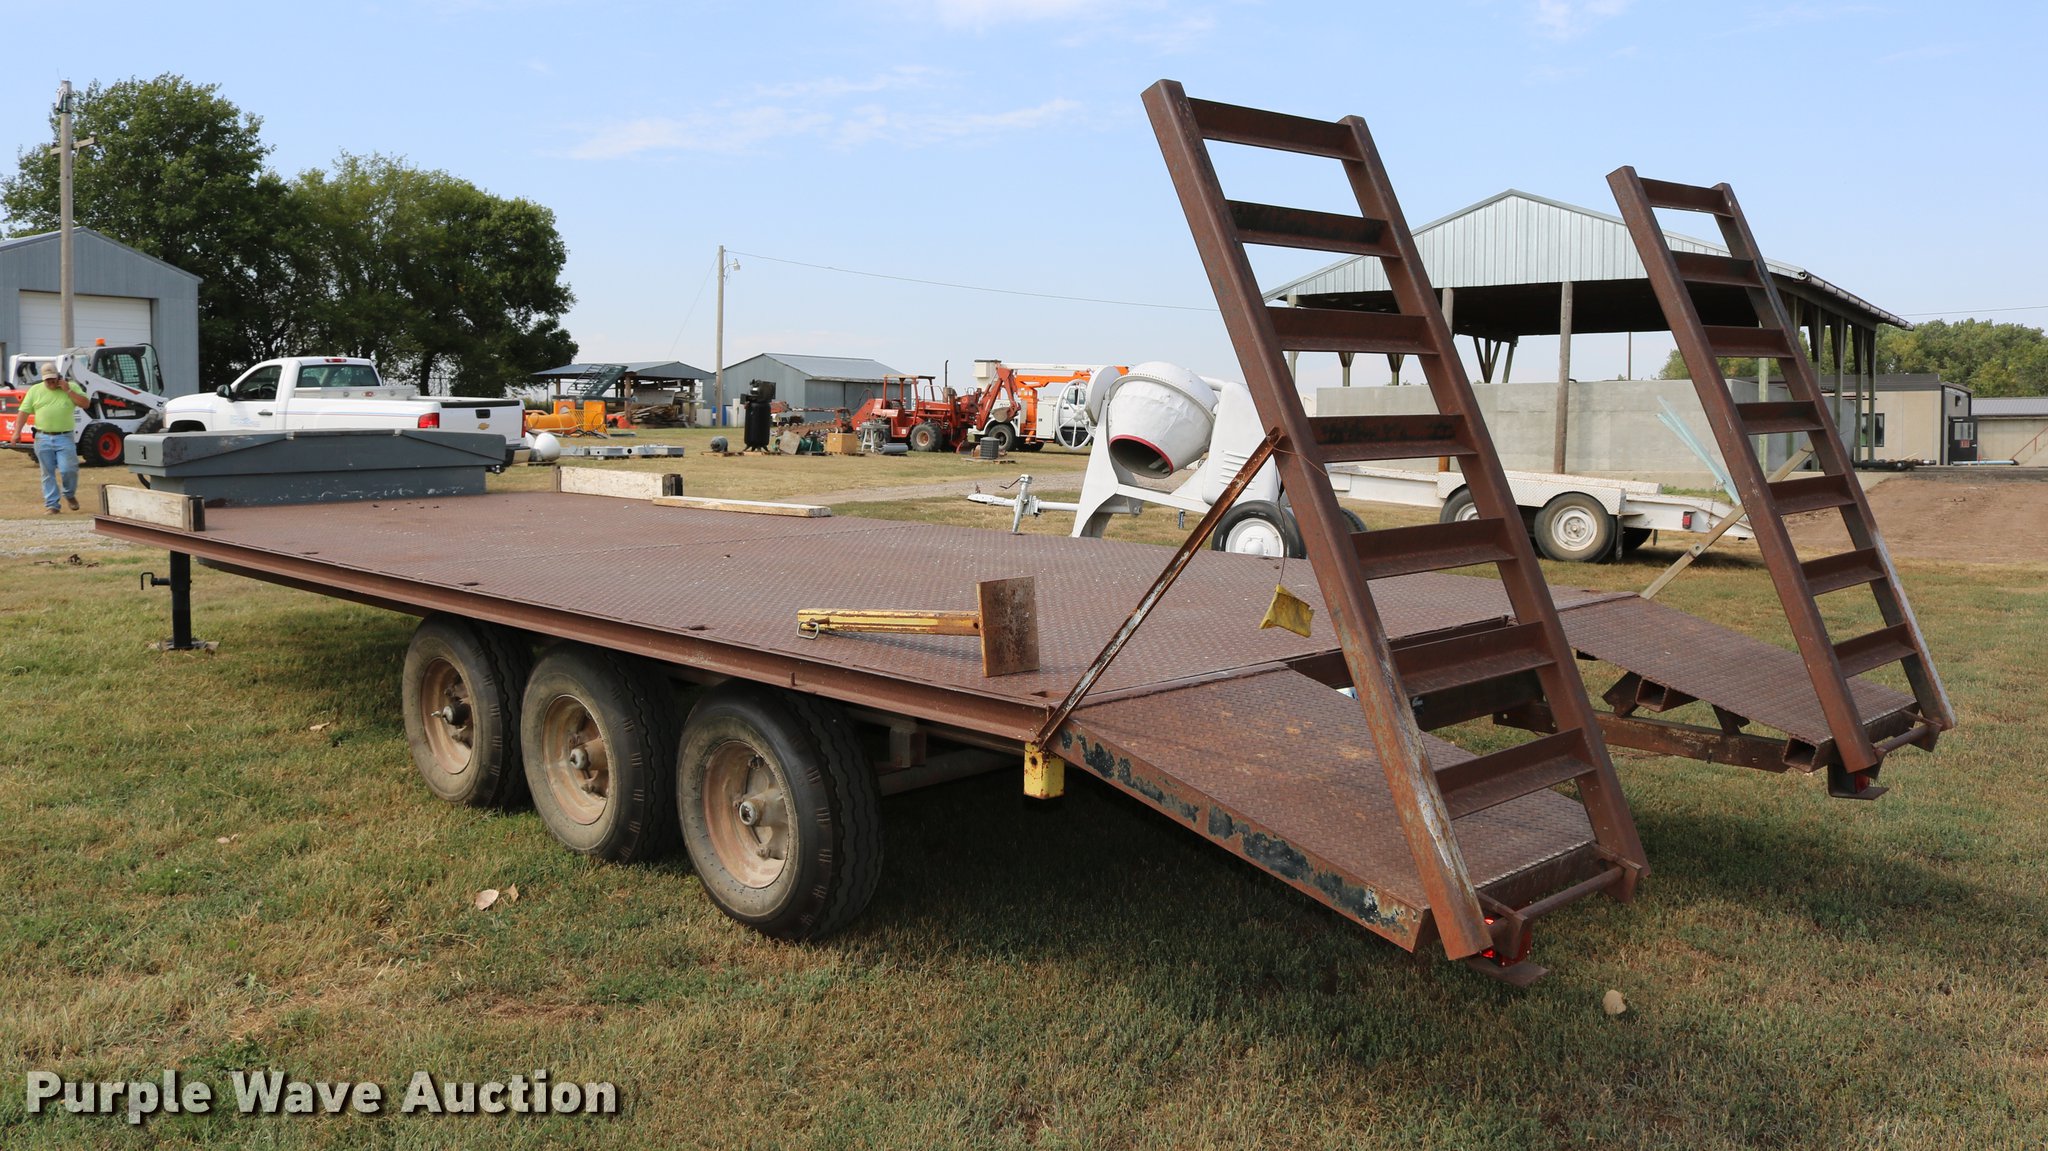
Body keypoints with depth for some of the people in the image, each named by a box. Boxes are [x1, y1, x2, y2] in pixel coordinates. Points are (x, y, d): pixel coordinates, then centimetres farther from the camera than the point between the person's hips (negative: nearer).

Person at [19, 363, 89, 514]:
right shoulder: (35, 390, 8)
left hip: (64, 438, -1)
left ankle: (69, 494, 21)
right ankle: (51, 505, 11)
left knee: (68, 470, -8)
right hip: (43, 439, 2)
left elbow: (84, 403, -5)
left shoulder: (72, 387, 6)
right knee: (48, 473, 5)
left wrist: (68, 390, -11)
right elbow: (24, 412, 8)